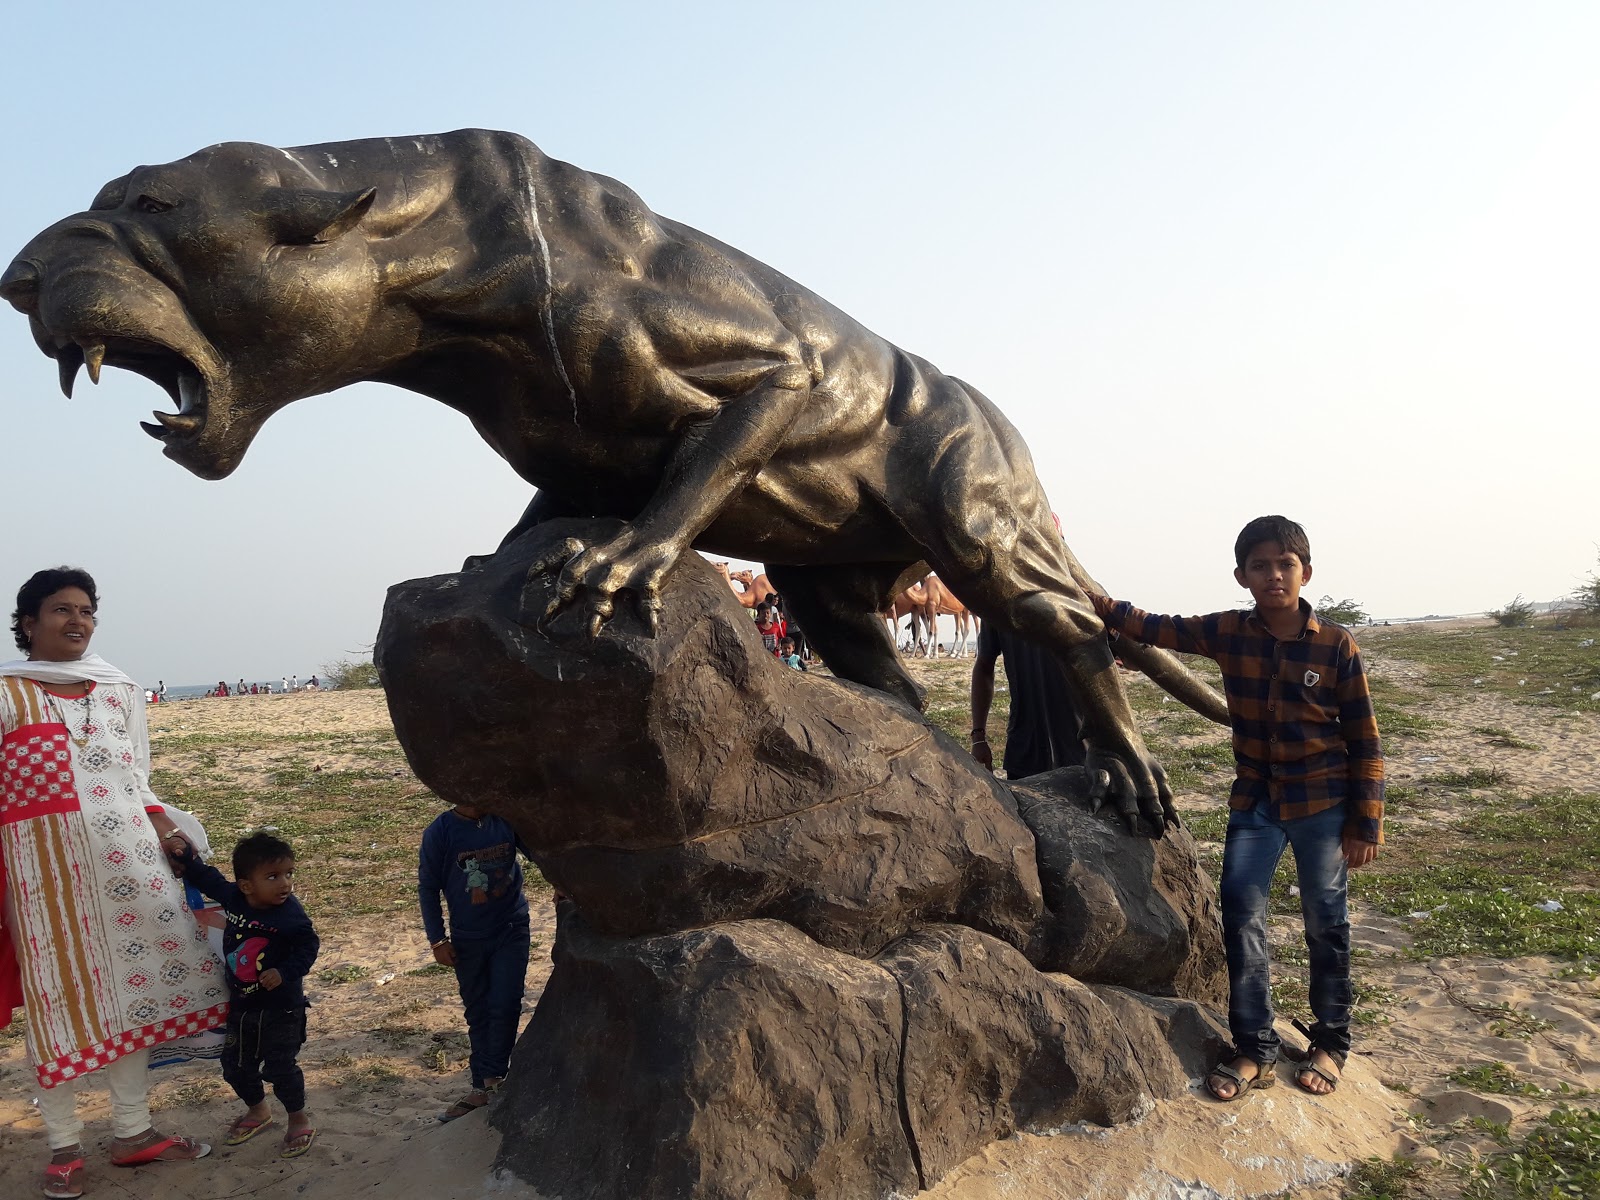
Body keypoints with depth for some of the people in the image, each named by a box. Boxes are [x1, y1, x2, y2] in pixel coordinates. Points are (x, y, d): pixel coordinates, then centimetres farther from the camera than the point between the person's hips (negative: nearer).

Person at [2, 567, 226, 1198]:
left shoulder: (120, 690, 12)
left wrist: (163, 827, 2)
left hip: (124, 854, 4)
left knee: (130, 980, 8)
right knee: (58, 991, 4)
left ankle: (133, 1132, 22)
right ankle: (63, 1146, 20)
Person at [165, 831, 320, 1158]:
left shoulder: (290, 916, -25)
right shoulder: (233, 897, -11)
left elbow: (308, 946, -16)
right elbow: (207, 878, 6)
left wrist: (285, 972, -28)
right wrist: (185, 856, -4)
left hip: (281, 1007, -6)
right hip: (241, 1004, 6)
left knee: (281, 1066, 0)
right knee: (235, 1063, 18)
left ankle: (299, 1120, 23)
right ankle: (257, 1110, 44)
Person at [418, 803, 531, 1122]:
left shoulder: (507, 818, -10)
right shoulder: (440, 832, -14)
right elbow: (427, 888, -5)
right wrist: (437, 940, -6)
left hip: (511, 930, 0)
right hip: (467, 939, 0)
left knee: (505, 1007, -6)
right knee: (478, 1013, 13)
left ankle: (493, 1078, 16)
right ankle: (482, 1089, 28)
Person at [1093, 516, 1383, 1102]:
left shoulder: (1336, 646, -11)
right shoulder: (1228, 633, -4)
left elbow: (1364, 741, -6)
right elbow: (1152, 628, 1)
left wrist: (1366, 824, -7)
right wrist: (1091, 597, -12)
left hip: (1323, 805, -2)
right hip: (1254, 802, 3)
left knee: (1325, 926, 10)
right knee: (1241, 918, -1)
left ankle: (1331, 1044, 28)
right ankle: (1255, 1052, 10)